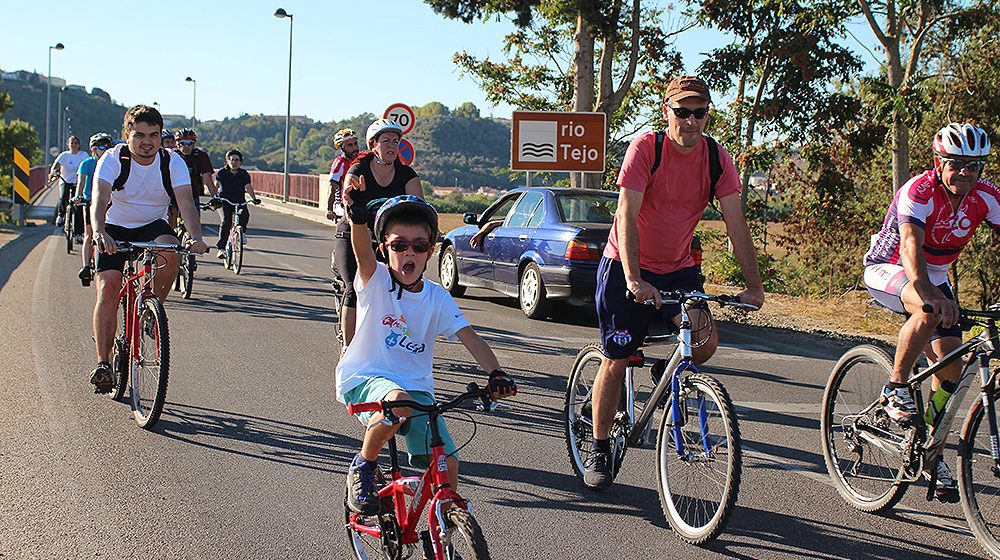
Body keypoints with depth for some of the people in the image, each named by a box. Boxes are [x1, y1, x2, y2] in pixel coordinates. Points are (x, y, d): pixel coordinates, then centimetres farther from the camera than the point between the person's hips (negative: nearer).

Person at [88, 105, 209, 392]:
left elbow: (186, 201, -25)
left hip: (153, 226, 1)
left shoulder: (173, 162, -14)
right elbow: (99, 199, -32)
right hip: (115, 229, -1)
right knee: (108, 287, -17)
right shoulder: (113, 159, -18)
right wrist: (98, 231, -52)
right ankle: (103, 362, -12)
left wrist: (196, 237, -44)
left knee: (169, 252, -32)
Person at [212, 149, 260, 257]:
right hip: (224, 200, -2)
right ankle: (221, 248, -14)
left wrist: (254, 198, -28)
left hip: (239, 201, 2)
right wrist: (215, 197, -33)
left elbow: (248, 187, -11)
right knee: (226, 222, -22)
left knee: (245, 215, -28)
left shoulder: (244, 174, 1)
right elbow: (216, 185, -14)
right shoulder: (222, 173, -3)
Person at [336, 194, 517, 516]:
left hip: (416, 387, 3)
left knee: (446, 462, -13)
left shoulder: (437, 297, 3)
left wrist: (496, 374, -25)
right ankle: (363, 467, -10)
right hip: (365, 379, -3)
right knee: (399, 402, -38)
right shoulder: (376, 281, -5)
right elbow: (362, 249, -26)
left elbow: (470, 338, -7)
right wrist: (357, 215, -48)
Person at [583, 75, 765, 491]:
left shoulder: (717, 158, -8)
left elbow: (736, 224, -8)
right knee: (616, 360, -1)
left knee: (705, 342, -18)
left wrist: (754, 286, -17)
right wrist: (634, 279, -37)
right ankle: (599, 449, 15)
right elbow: (627, 216, -26)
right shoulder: (645, 148, -18)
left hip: (678, 267, 3)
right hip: (627, 268, -3)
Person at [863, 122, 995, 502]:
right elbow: (911, 246, -42)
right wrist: (929, 294, -58)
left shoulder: (986, 197, -12)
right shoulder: (918, 192, -28)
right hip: (888, 270, -5)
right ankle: (895, 387, -19)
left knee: (950, 367, -4)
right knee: (930, 311, -38)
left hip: (934, 278, 6)